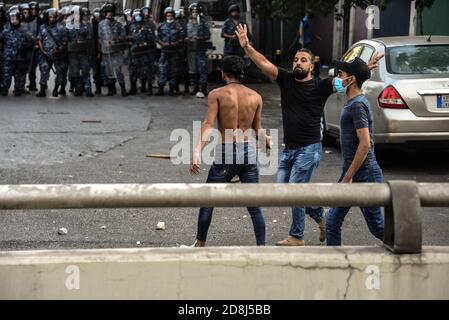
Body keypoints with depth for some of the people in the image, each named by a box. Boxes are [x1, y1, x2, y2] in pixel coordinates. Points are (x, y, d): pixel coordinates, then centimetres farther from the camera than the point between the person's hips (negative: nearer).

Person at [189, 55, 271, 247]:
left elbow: (208, 124, -17)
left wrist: (198, 151, -24)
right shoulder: (255, 97, 5)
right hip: (249, 153, 3)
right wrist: (266, 140, 32)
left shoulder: (217, 94, -4)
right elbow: (258, 131, 11)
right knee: (254, 206, 9)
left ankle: (200, 246, 20)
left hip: (225, 155, -3)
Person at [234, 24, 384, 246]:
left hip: (309, 150, -6)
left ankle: (297, 237, 8)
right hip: (288, 148, 6)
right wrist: (247, 47, -15)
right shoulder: (285, 80, 5)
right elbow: (264, 63, -2)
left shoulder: (320, 86, -7)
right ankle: (320, 217, 29)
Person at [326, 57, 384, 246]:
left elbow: (365, 144, -23)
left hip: (363, 174, -10)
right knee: (333, 222, 8)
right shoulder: (354, 103, 15)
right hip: (354, 173, 10)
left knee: (377, 226, -1)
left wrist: (348, 177, -21)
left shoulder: (357, 105, -16)